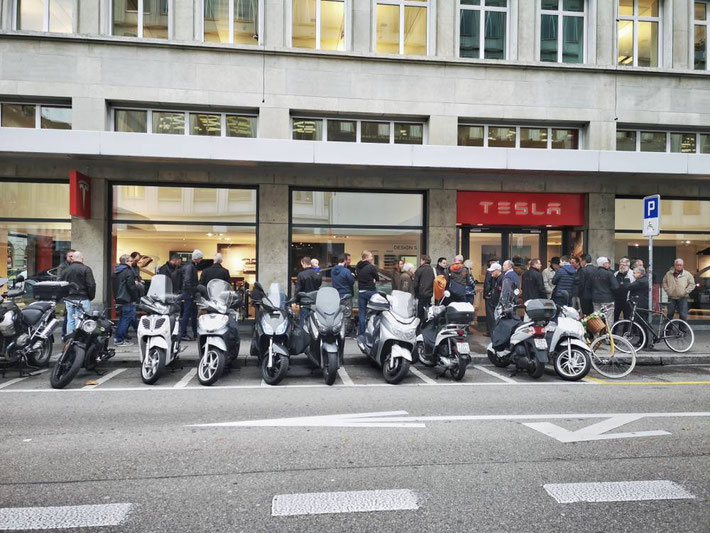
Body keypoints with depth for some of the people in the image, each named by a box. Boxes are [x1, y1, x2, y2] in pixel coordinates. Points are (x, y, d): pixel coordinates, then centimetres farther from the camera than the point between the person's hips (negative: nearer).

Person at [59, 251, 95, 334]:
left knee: (70, 320, 11)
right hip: (82, 299, -5)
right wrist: (91, 297, 2)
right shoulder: (86, 269, -6)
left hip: (68, 299, 5)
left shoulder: (66, 270, 10)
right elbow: (91, 285, -10)